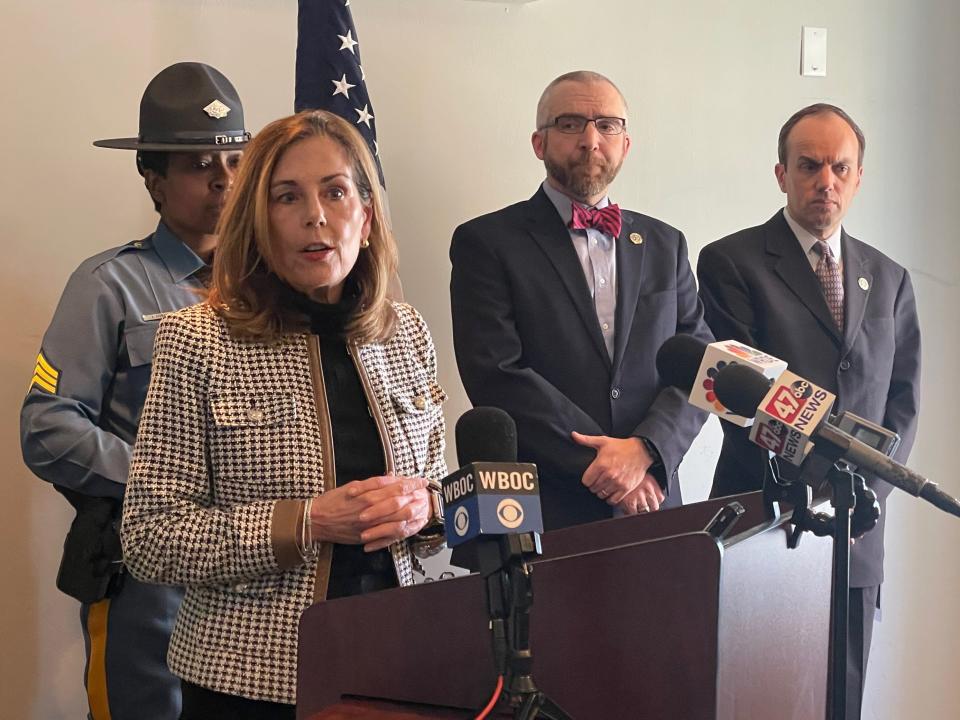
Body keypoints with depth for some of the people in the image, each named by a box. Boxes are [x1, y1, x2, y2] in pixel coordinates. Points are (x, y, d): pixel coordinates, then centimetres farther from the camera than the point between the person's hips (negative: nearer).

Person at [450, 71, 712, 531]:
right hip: (539, 514, -4)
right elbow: (497, 375, -13)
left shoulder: (664, 245, 10)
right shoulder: (486, 243, -4)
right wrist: (600, 461, -16)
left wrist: (645, 449, -14)